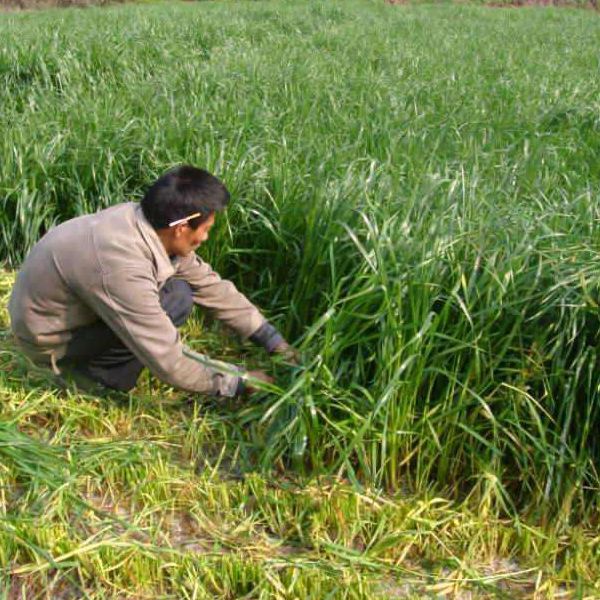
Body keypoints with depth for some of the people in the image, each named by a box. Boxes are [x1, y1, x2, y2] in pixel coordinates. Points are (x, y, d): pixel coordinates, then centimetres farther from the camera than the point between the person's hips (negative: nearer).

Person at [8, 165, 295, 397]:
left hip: (64, 303, 8)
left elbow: (211, 286, -3)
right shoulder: (122, 267, -37)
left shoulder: (150, 223, -13)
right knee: (175, 300, -22)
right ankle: (101, 371, -2)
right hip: (49, 336, -8)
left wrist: (274, 341, -1)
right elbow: (169, 366, -31)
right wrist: (237, 382, -18)